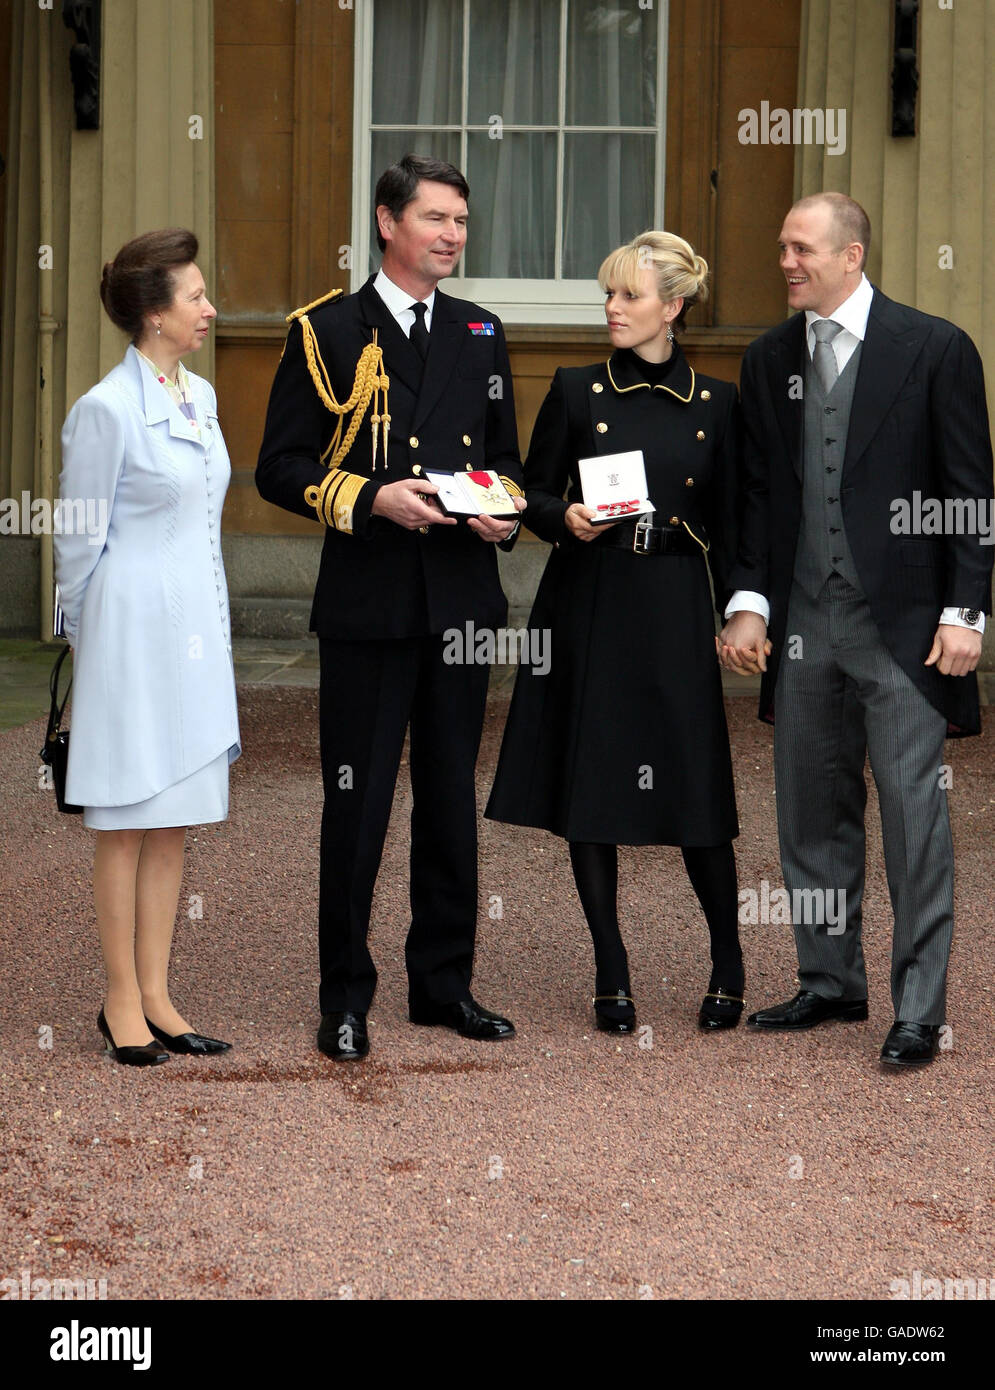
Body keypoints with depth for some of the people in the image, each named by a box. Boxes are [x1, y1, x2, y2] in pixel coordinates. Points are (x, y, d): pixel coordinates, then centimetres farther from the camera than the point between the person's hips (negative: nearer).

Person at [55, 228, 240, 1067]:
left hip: (198, 629, 7)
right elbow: (79, 540, -7)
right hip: (135, 629, -7)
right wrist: (88, 638, 0)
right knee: (127, 825, 0)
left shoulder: (200, 398, 10)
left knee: (176, 822, 9)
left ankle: (156, 998, 16)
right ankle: (122, 1005, 8)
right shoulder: (106, 409, -13)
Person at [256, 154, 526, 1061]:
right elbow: (280, 466, -3)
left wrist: (505, 506, -2)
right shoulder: (327, 334, -1)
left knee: (452, 799, 11)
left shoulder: (481, 335, 12)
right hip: (367, 607, -4)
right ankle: (346, 999, 10)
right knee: (358, 805, 0)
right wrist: (371, 499, -17)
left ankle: (445, 984, 22)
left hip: (462, 602, 4)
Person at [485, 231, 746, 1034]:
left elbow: (727, 525, 8)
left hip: (676, 613, -1)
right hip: (589, 608, 1)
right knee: (589, 788, 1)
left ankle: (729, 964, 17)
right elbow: (533, 492, 9)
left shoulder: (714, 404, 5)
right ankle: (612, 975, 12)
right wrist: (565, 518, -13)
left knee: (695, 787, -3)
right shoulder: (577, 392, 4)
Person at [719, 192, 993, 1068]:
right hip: (802, 624, 5)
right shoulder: (769, 362, 12)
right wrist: (748, 600, 3)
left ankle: (919, 1011, 3)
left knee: (914, 815, -4)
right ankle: (831, 982, 24)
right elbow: (756, 494, 14)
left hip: (902, 624, -5)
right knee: (811, 813, 10)